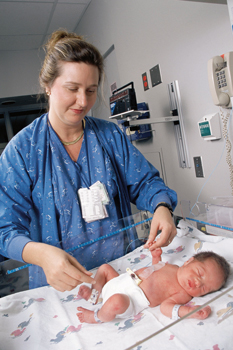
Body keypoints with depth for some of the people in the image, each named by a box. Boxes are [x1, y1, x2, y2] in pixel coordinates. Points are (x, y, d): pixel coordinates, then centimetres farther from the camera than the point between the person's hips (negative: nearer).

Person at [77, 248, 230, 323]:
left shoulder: (183, 294, -14)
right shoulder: (171, 266, 5)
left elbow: (165, 306, -29)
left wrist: (188, 311, -43)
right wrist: (156, 256, 9)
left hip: (131, 299, -7)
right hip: (122, 280, 7)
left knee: (116, 301, -37)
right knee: (105, 267, 18)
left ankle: (97, 317, -6)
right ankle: (95, 294, 29)